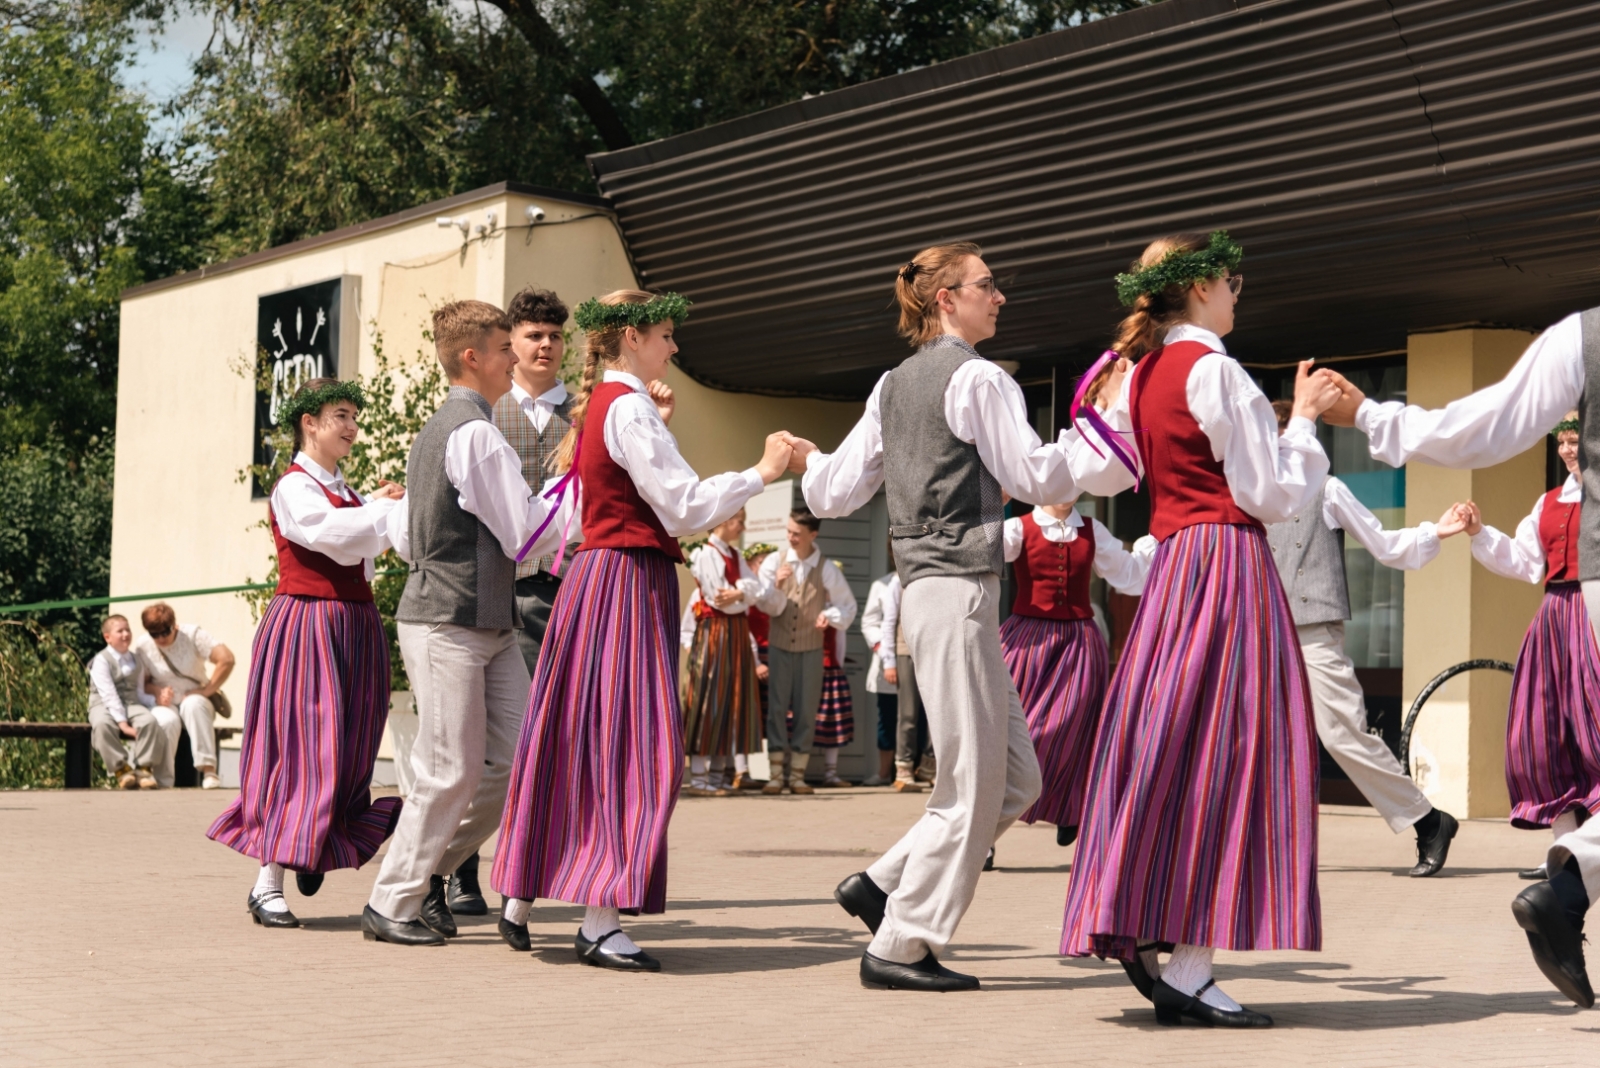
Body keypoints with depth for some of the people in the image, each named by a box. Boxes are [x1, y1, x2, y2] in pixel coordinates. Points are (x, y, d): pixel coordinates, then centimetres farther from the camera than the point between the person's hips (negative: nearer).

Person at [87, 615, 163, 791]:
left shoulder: (137, 662, 16)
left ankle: (144, 768, -22)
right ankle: (121, 769, -29)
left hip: (132, 704, 4)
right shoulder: (101, 660, -4)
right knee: (102, 724, -38)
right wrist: (123, 723, -21)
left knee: (149, 720, -29)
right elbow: (109, 695, -13)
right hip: (104, 705, -4)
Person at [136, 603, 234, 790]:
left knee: (193, 704, -38)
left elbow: (226, 659, -16)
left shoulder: (192, 634, -7)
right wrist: (157, 691, -22)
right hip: (165, 705, 0)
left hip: (195, 702, 0)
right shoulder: (143, 647, -3)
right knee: (167, 721, -36)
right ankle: (163, 782, -30)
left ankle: (208, 770, -43)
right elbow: (141, 682, 0)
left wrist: (205, 691, -18)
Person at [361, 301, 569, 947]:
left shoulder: (432, 432, 17)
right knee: (452, 772, -4)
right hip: (449, 626, -10)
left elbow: (405, 540, 21)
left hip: (490, 627, 10)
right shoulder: (476, 433, -14)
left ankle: (429, 869, 18)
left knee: (516, 760, 6)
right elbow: (525, 534, -15)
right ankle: (391, 905, 8)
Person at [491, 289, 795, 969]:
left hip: (598, 576, 10)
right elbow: (684, 509, -18)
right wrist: (761, 472, -11)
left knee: (575, 739, 14)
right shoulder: (628, 407, -13)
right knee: (634, 745, -9)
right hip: (630, 581, -10)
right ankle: (600, 924, -10)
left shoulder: (598, 404, 17)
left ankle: (518, 898, 22)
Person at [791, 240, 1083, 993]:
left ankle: (881, 886, 14)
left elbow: (836, 494, 14)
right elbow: (1037, 480, -12)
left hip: (925, 587, 9)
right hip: (959, 588, -9)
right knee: (970, 786, -4)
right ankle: (899, 945, 1)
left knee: (1017, 776, 12)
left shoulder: (891, 387, 16)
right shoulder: (977, 379, -9)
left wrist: (808, 460, 34)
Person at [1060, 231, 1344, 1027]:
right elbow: (1273, 496, -12)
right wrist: (1303, 417, 0)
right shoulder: (1215, 371, -12)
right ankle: (1187, 975, -10)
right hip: (1231, 565, -8)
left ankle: (1137, 930, 14)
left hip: (1172, 566, 8)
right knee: (1221, 751, -8)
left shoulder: (1137, 375, 12)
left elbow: (1095, 474, 25)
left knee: (1167, 747, 12)